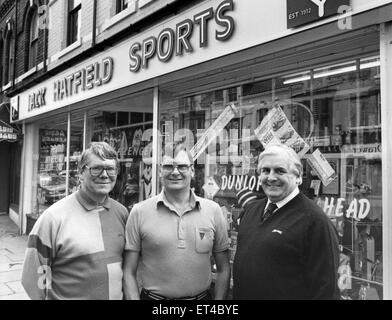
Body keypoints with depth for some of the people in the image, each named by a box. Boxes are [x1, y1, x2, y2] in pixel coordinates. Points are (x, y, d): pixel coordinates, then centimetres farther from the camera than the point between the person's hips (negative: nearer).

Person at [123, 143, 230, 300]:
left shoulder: (213, 210, -5)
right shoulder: (139, 212, -9)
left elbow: (223, 269, 1)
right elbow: (129, 272, -5)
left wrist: (219, 299, -5)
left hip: (202, 296, 2)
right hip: (152, 296, -1)